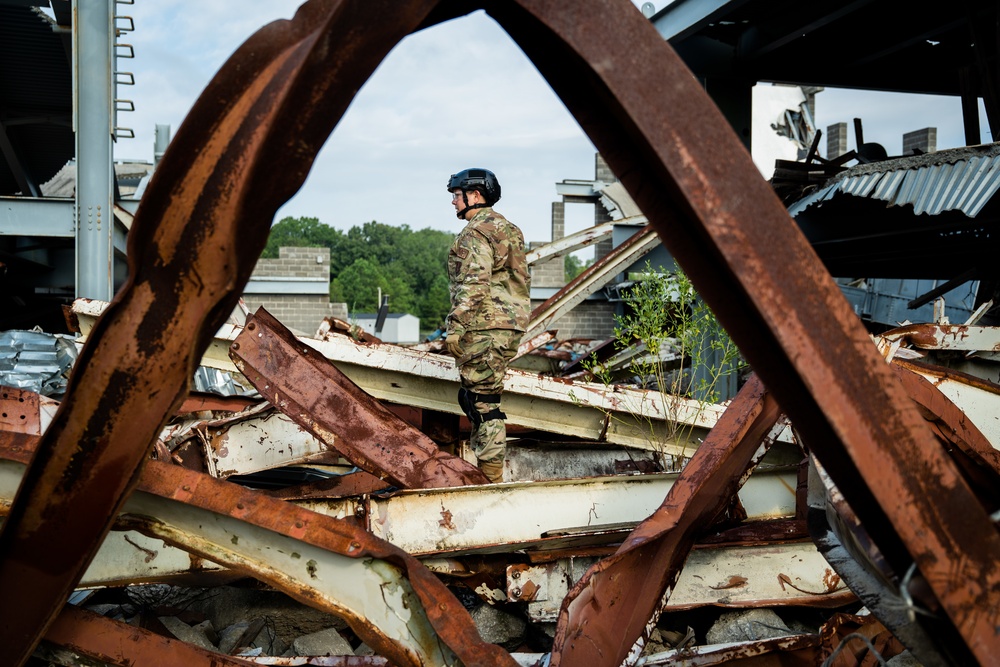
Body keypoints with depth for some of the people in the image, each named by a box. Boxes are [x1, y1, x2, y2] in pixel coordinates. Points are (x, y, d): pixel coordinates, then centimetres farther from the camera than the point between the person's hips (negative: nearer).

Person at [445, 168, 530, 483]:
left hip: (485, 326, -10)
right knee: (475, 396, 17)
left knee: (483, 400, -7)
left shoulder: (476, 232, -11)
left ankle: (491, 477, -6)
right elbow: (519, 281, 23)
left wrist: (455, 326, -19)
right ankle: (487, 467, 21)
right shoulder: (506, 227, 20)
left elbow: (473, 284, -21)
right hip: (510, 324, 10)